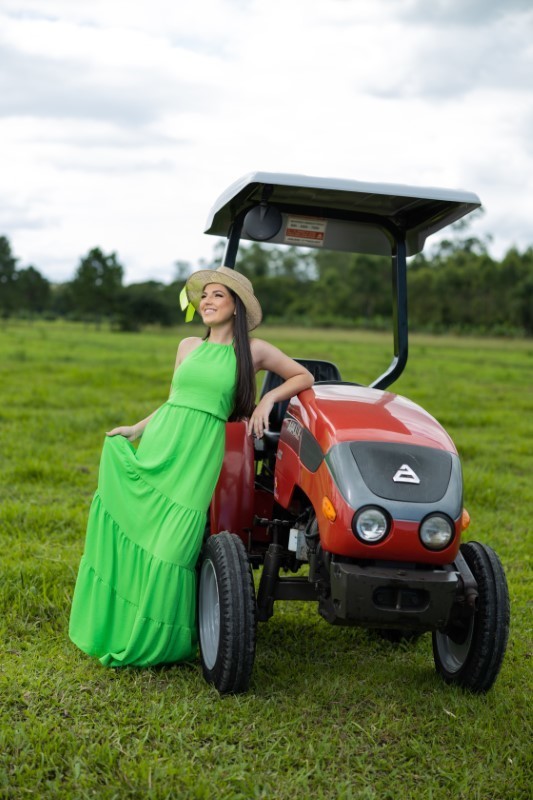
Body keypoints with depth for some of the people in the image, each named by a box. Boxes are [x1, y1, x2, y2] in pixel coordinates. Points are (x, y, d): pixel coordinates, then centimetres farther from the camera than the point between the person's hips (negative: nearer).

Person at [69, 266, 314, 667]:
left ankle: (155, 640, 8)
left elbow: (304, 377, 12)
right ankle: (117, 627, 19)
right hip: (157, 445, 4)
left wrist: (268, 398, -2)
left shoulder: (253, 350, 6)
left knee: (170, 548, -10)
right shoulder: (188, 346, 17)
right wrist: (136, 429, 13)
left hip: (198, 456, -4)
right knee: (132, 531, 2)